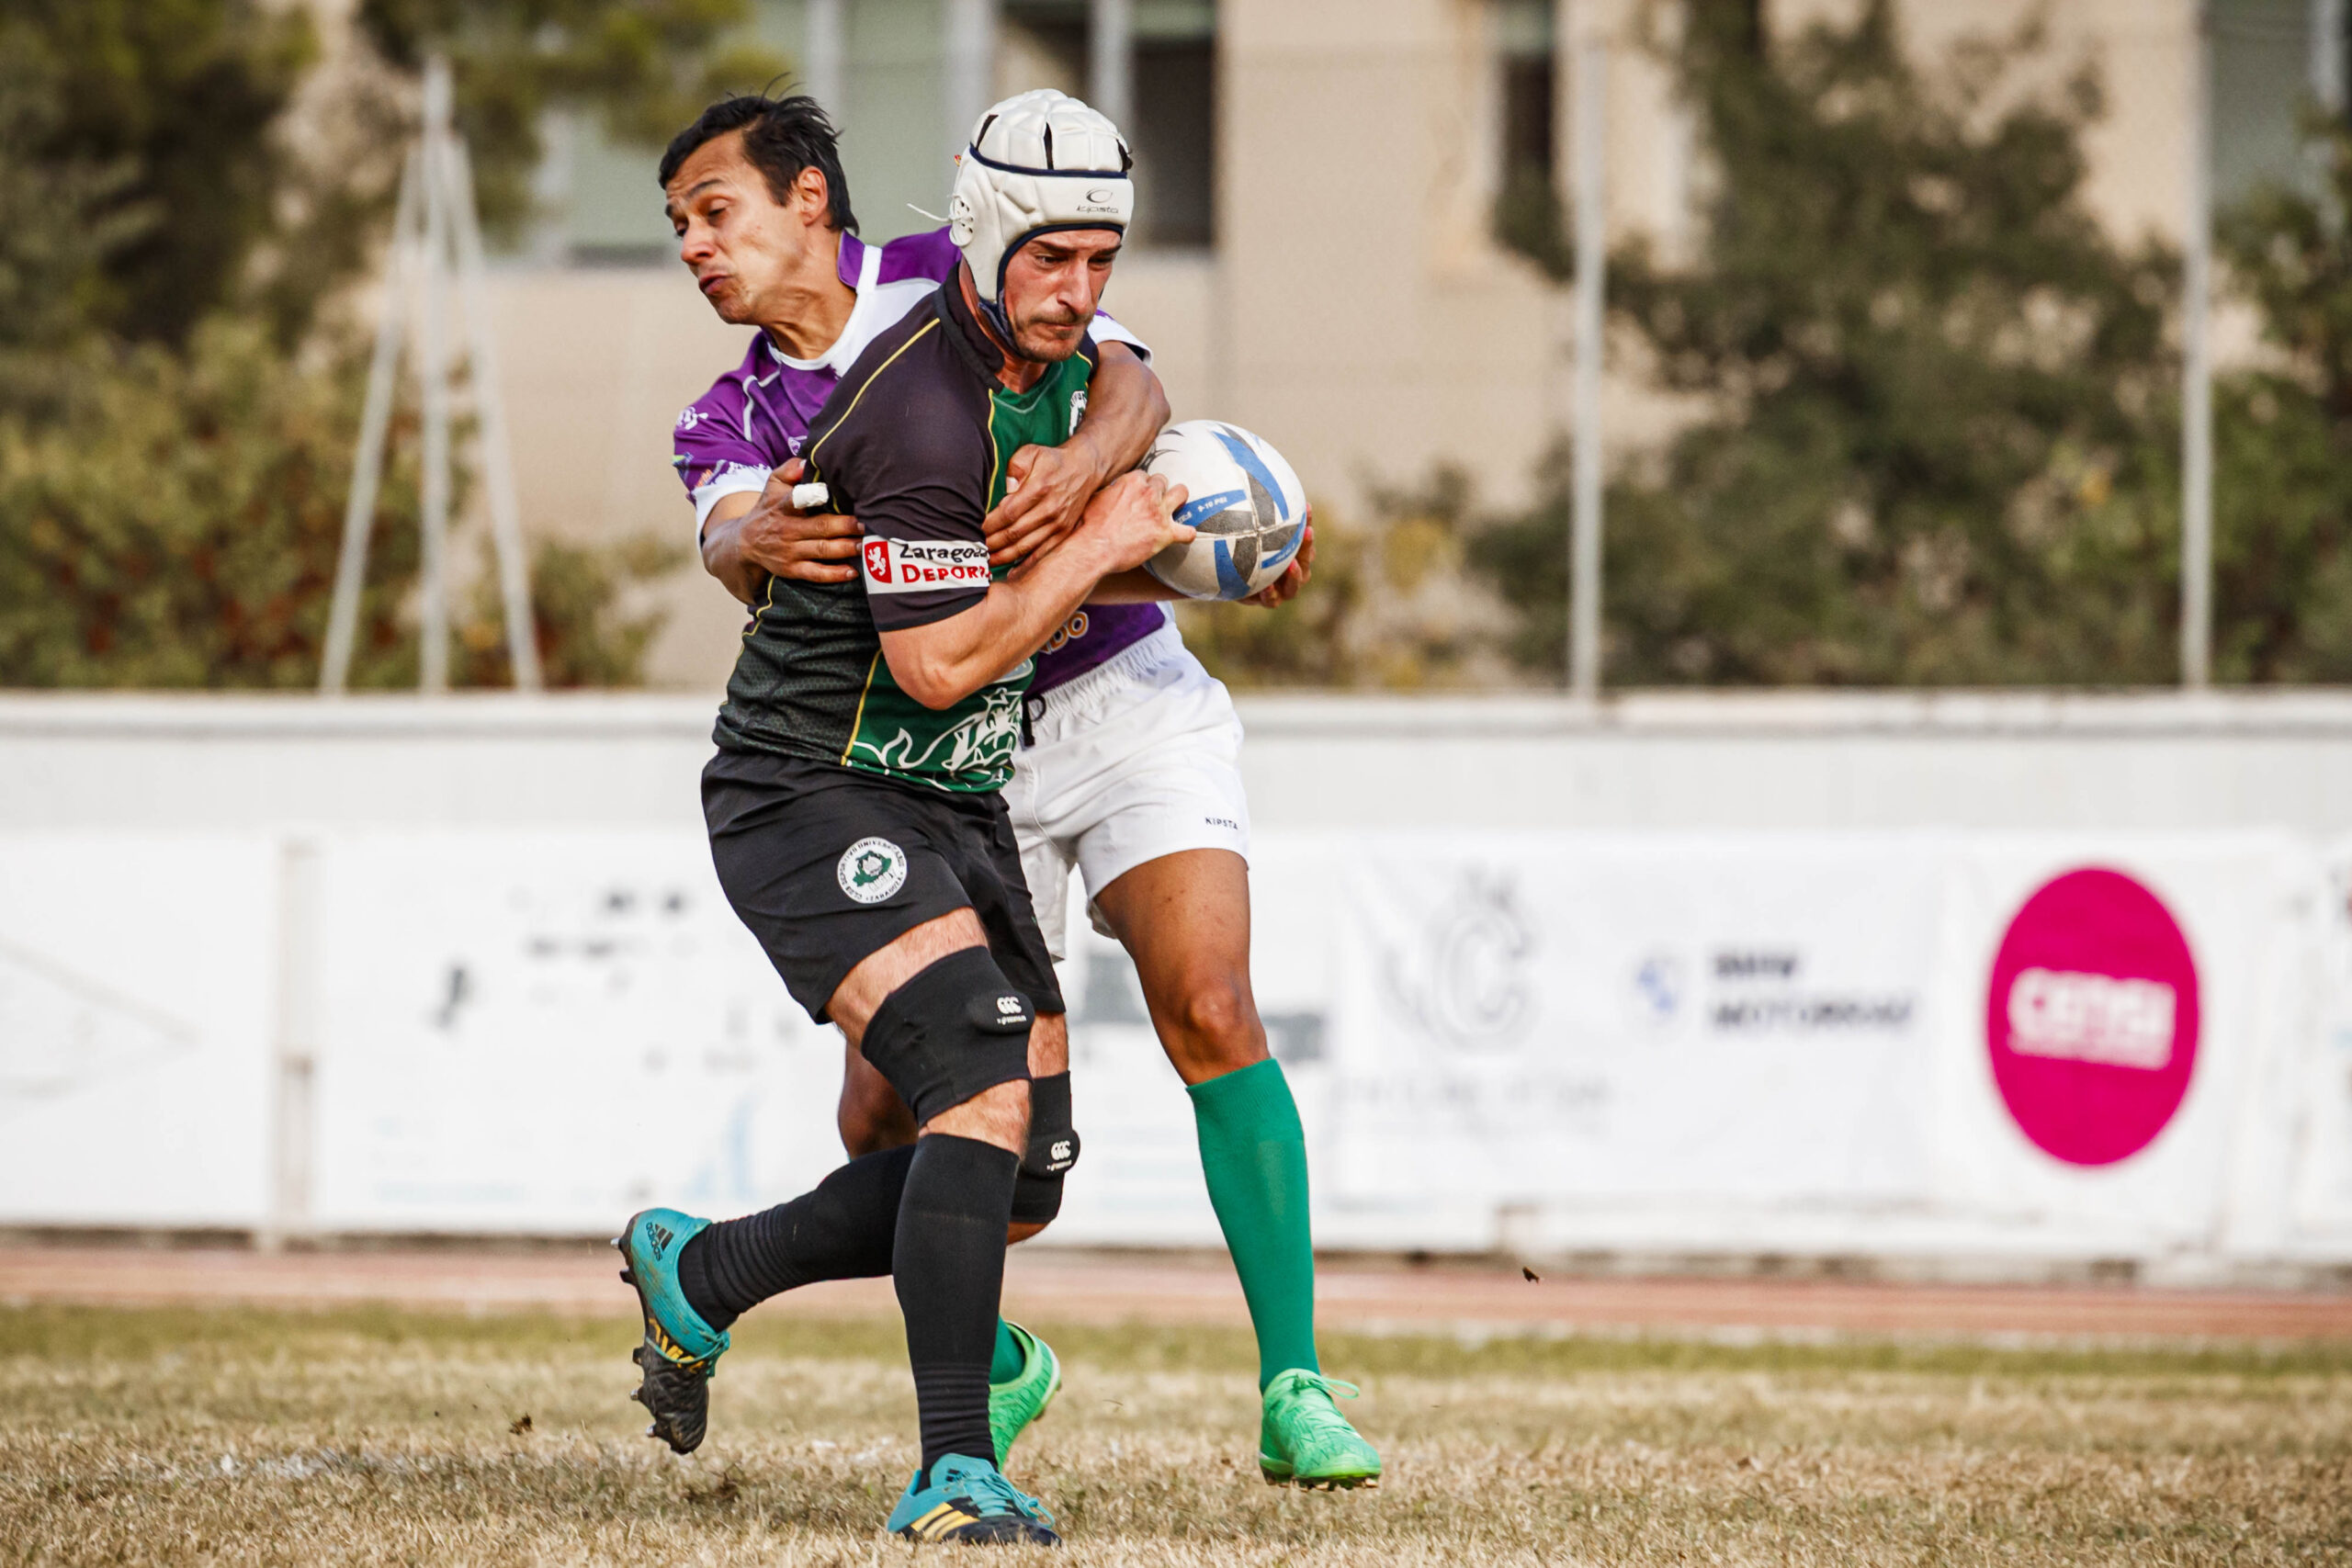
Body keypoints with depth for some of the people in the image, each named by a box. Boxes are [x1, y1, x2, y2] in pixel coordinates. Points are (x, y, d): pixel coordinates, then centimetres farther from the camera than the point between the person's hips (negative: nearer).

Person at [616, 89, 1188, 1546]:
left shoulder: (1058, 362, 5)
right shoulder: (921, 408, -24)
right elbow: (940, 662, -26)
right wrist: (1096, 549, -18)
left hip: (953, 808, 9)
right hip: (815, 803, -9)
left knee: (1014, 1167, 6)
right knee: (985, 1087, -27)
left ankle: (699, 1276, 26)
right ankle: (955, 1469, -27)